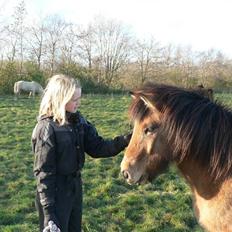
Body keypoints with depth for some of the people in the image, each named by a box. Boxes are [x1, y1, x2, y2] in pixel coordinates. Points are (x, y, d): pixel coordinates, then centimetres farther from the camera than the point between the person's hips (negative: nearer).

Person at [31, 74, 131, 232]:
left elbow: (97, 147, 0)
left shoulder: (78, 120, -1)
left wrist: (125, 141, -15)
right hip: (56, 193, -7)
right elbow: (43, 172, -21)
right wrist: (49, 212, -21)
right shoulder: (47, 129, -22)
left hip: (75, 187, 8)